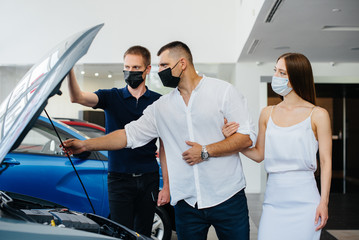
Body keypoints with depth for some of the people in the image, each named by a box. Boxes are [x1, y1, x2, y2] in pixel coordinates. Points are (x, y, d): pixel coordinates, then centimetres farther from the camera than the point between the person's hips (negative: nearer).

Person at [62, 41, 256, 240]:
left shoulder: (223, 91, -1)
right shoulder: (161, 106, 11)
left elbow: (247, 137, -6)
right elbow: (130, 134, 10)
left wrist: (206, 151, -13)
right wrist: (85, 145, 4)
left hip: (228, 199, -3)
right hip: (187, 202, 3)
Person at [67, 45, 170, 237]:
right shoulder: (111, 97, 3)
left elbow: (164, 147, 5)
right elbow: (78, 98, -15)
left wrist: (166, 185, 1)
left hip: (148, 179, 2)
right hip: (119, 178, -1)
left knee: (143, 233, 12)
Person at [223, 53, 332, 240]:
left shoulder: (318, 115, -2)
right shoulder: (267, 113, 9)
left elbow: (326, 162, -2)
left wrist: (324, 202, -8)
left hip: (304, 202, -3)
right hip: (273, 200, 3)